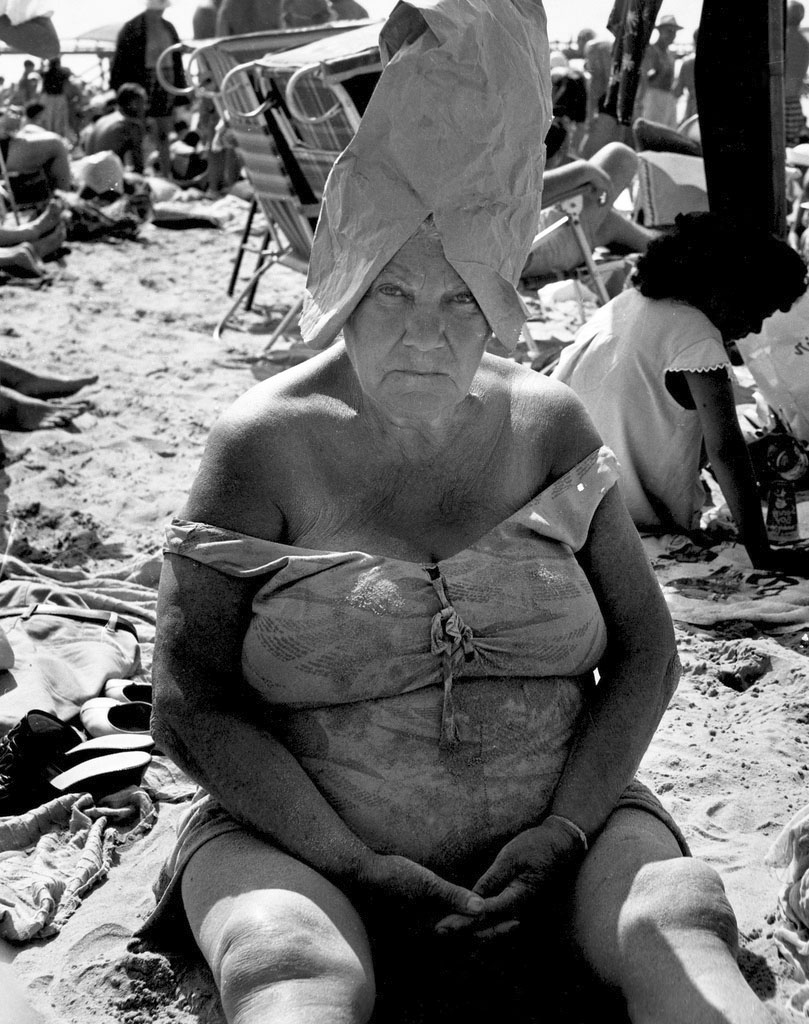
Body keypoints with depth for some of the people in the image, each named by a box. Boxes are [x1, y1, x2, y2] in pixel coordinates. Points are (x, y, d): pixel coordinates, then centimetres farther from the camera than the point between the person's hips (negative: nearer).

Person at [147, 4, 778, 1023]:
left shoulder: (546, 423, 3)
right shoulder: (266, 445, -6)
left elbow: (643, 650, 5)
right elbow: (190, 706, -8)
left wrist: (563, 833, -10)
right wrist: (360, 869, -16)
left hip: (554, 831, 3)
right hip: (306, 843, -2)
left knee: (678, 936, -24)